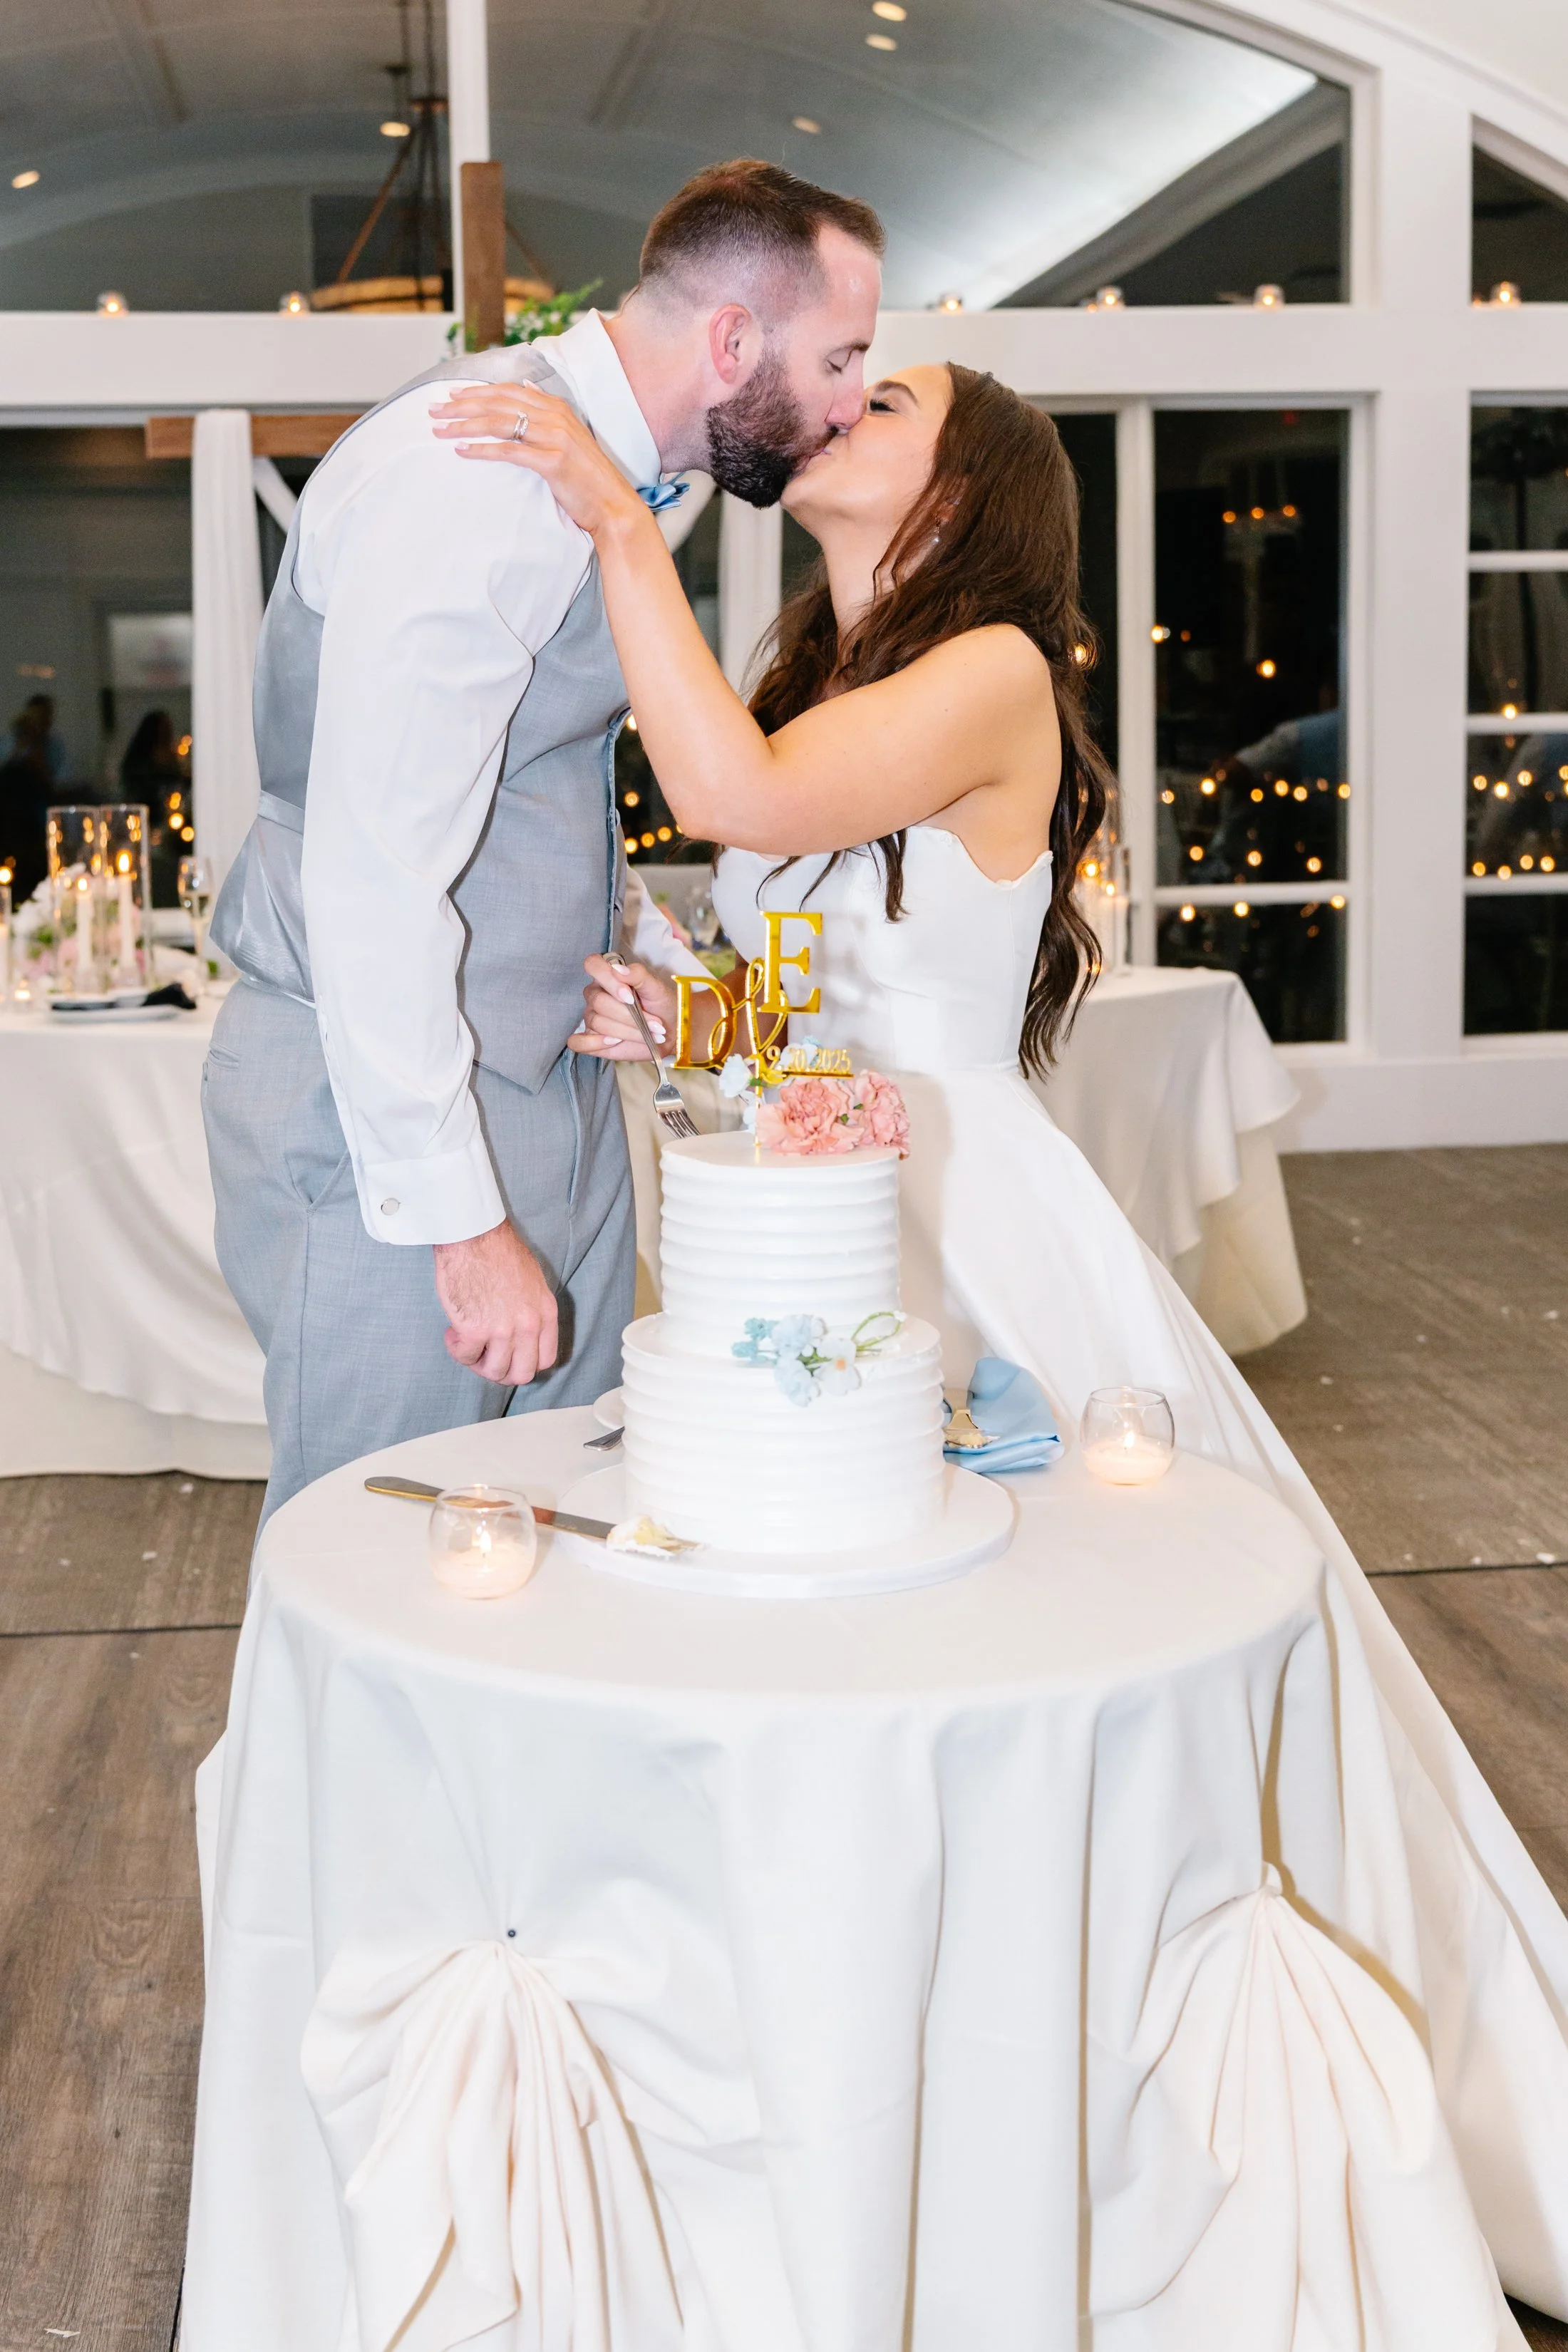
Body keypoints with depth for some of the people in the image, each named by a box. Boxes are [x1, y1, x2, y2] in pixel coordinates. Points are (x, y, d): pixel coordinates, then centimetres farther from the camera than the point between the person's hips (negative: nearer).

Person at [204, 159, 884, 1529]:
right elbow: (372, 880, -25)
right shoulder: (475, 476, -21)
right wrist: (459, 1216, -22)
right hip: (386, 1104, -9)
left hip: (554, 1079, 9)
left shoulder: (607, 464, 11)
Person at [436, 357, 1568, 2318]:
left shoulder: (996, 674, -12)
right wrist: (660, 1015, -4)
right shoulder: (813, 689, 13)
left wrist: (622, 526, -20)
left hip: (971, 1231, -8)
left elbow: (741, 796, -28)